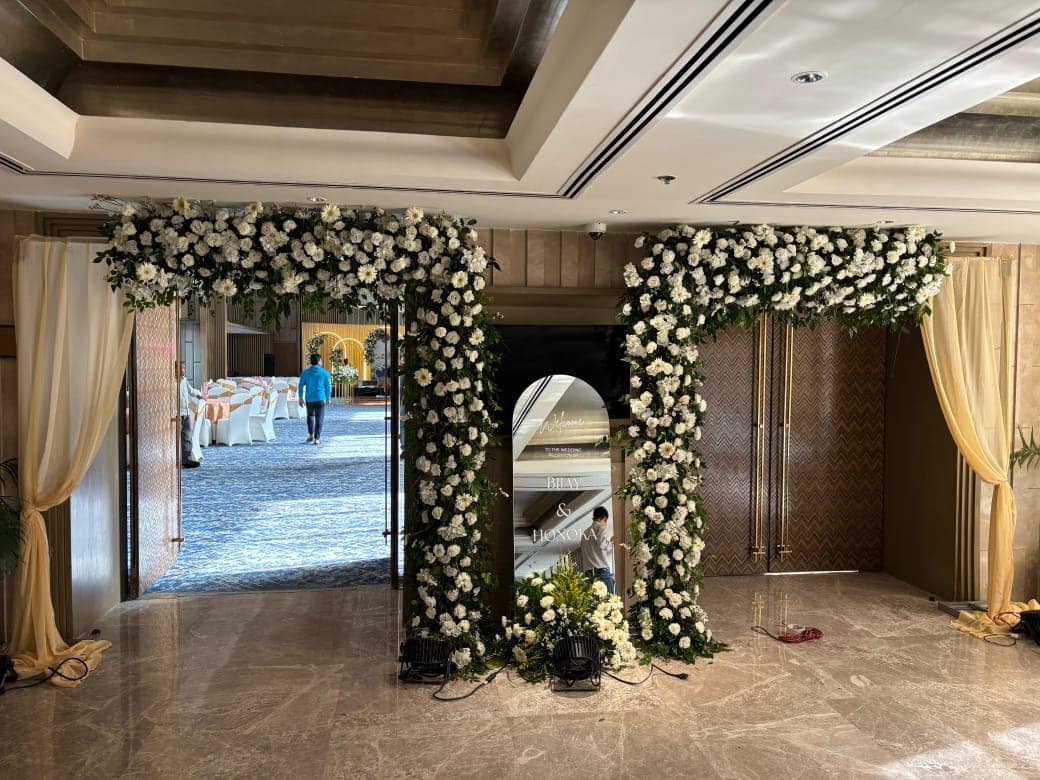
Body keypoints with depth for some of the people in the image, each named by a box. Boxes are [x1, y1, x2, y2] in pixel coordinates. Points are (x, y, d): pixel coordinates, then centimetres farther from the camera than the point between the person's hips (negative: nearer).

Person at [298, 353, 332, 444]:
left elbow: (301, 385, 1)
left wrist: (301, 398, 8)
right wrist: (328, 398, 10)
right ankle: (317, 438, 0)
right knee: (319, 418, 3)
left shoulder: (305, 372, 2)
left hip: (309, 398, 2)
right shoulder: (324, 373, -2)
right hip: (320, 398, -2)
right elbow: (328, 386, 0)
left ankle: (311, 434, 12)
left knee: (310, 416, 22)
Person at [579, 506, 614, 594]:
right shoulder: (601, 528, 3)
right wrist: (610, 544, 5)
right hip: (601, 569, -6)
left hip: (588, 571, 6)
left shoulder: (585, 532, 21)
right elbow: (602, 545, -13)